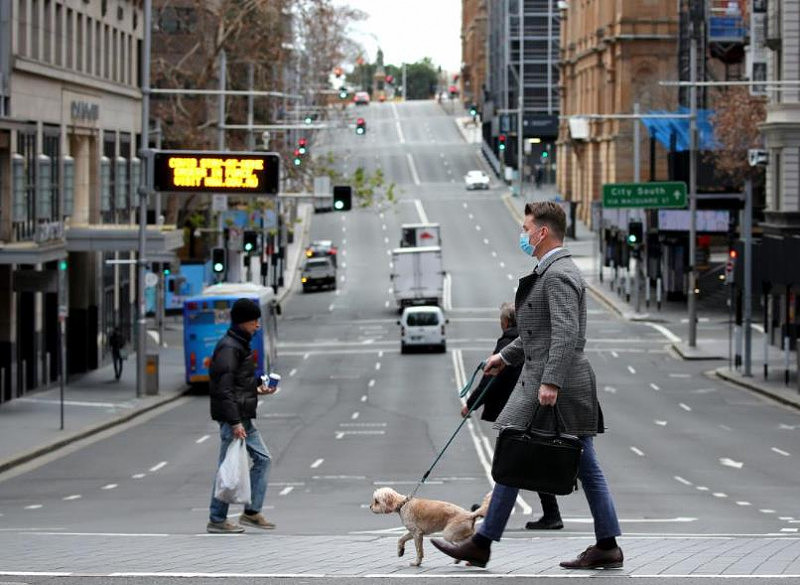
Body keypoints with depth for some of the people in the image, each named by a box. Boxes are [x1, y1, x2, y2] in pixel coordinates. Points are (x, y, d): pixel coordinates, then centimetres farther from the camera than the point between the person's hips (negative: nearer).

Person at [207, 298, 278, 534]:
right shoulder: (228, 348, -16)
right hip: (232, 418, -10)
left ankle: (252, 512, 15)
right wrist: (235, 422, -24)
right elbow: (224, 389, -22)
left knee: (262, 459, 11)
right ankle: (217, 520, 4)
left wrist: (258, 388, 12)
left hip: (243, 417, 10)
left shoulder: (240, 345, 16)